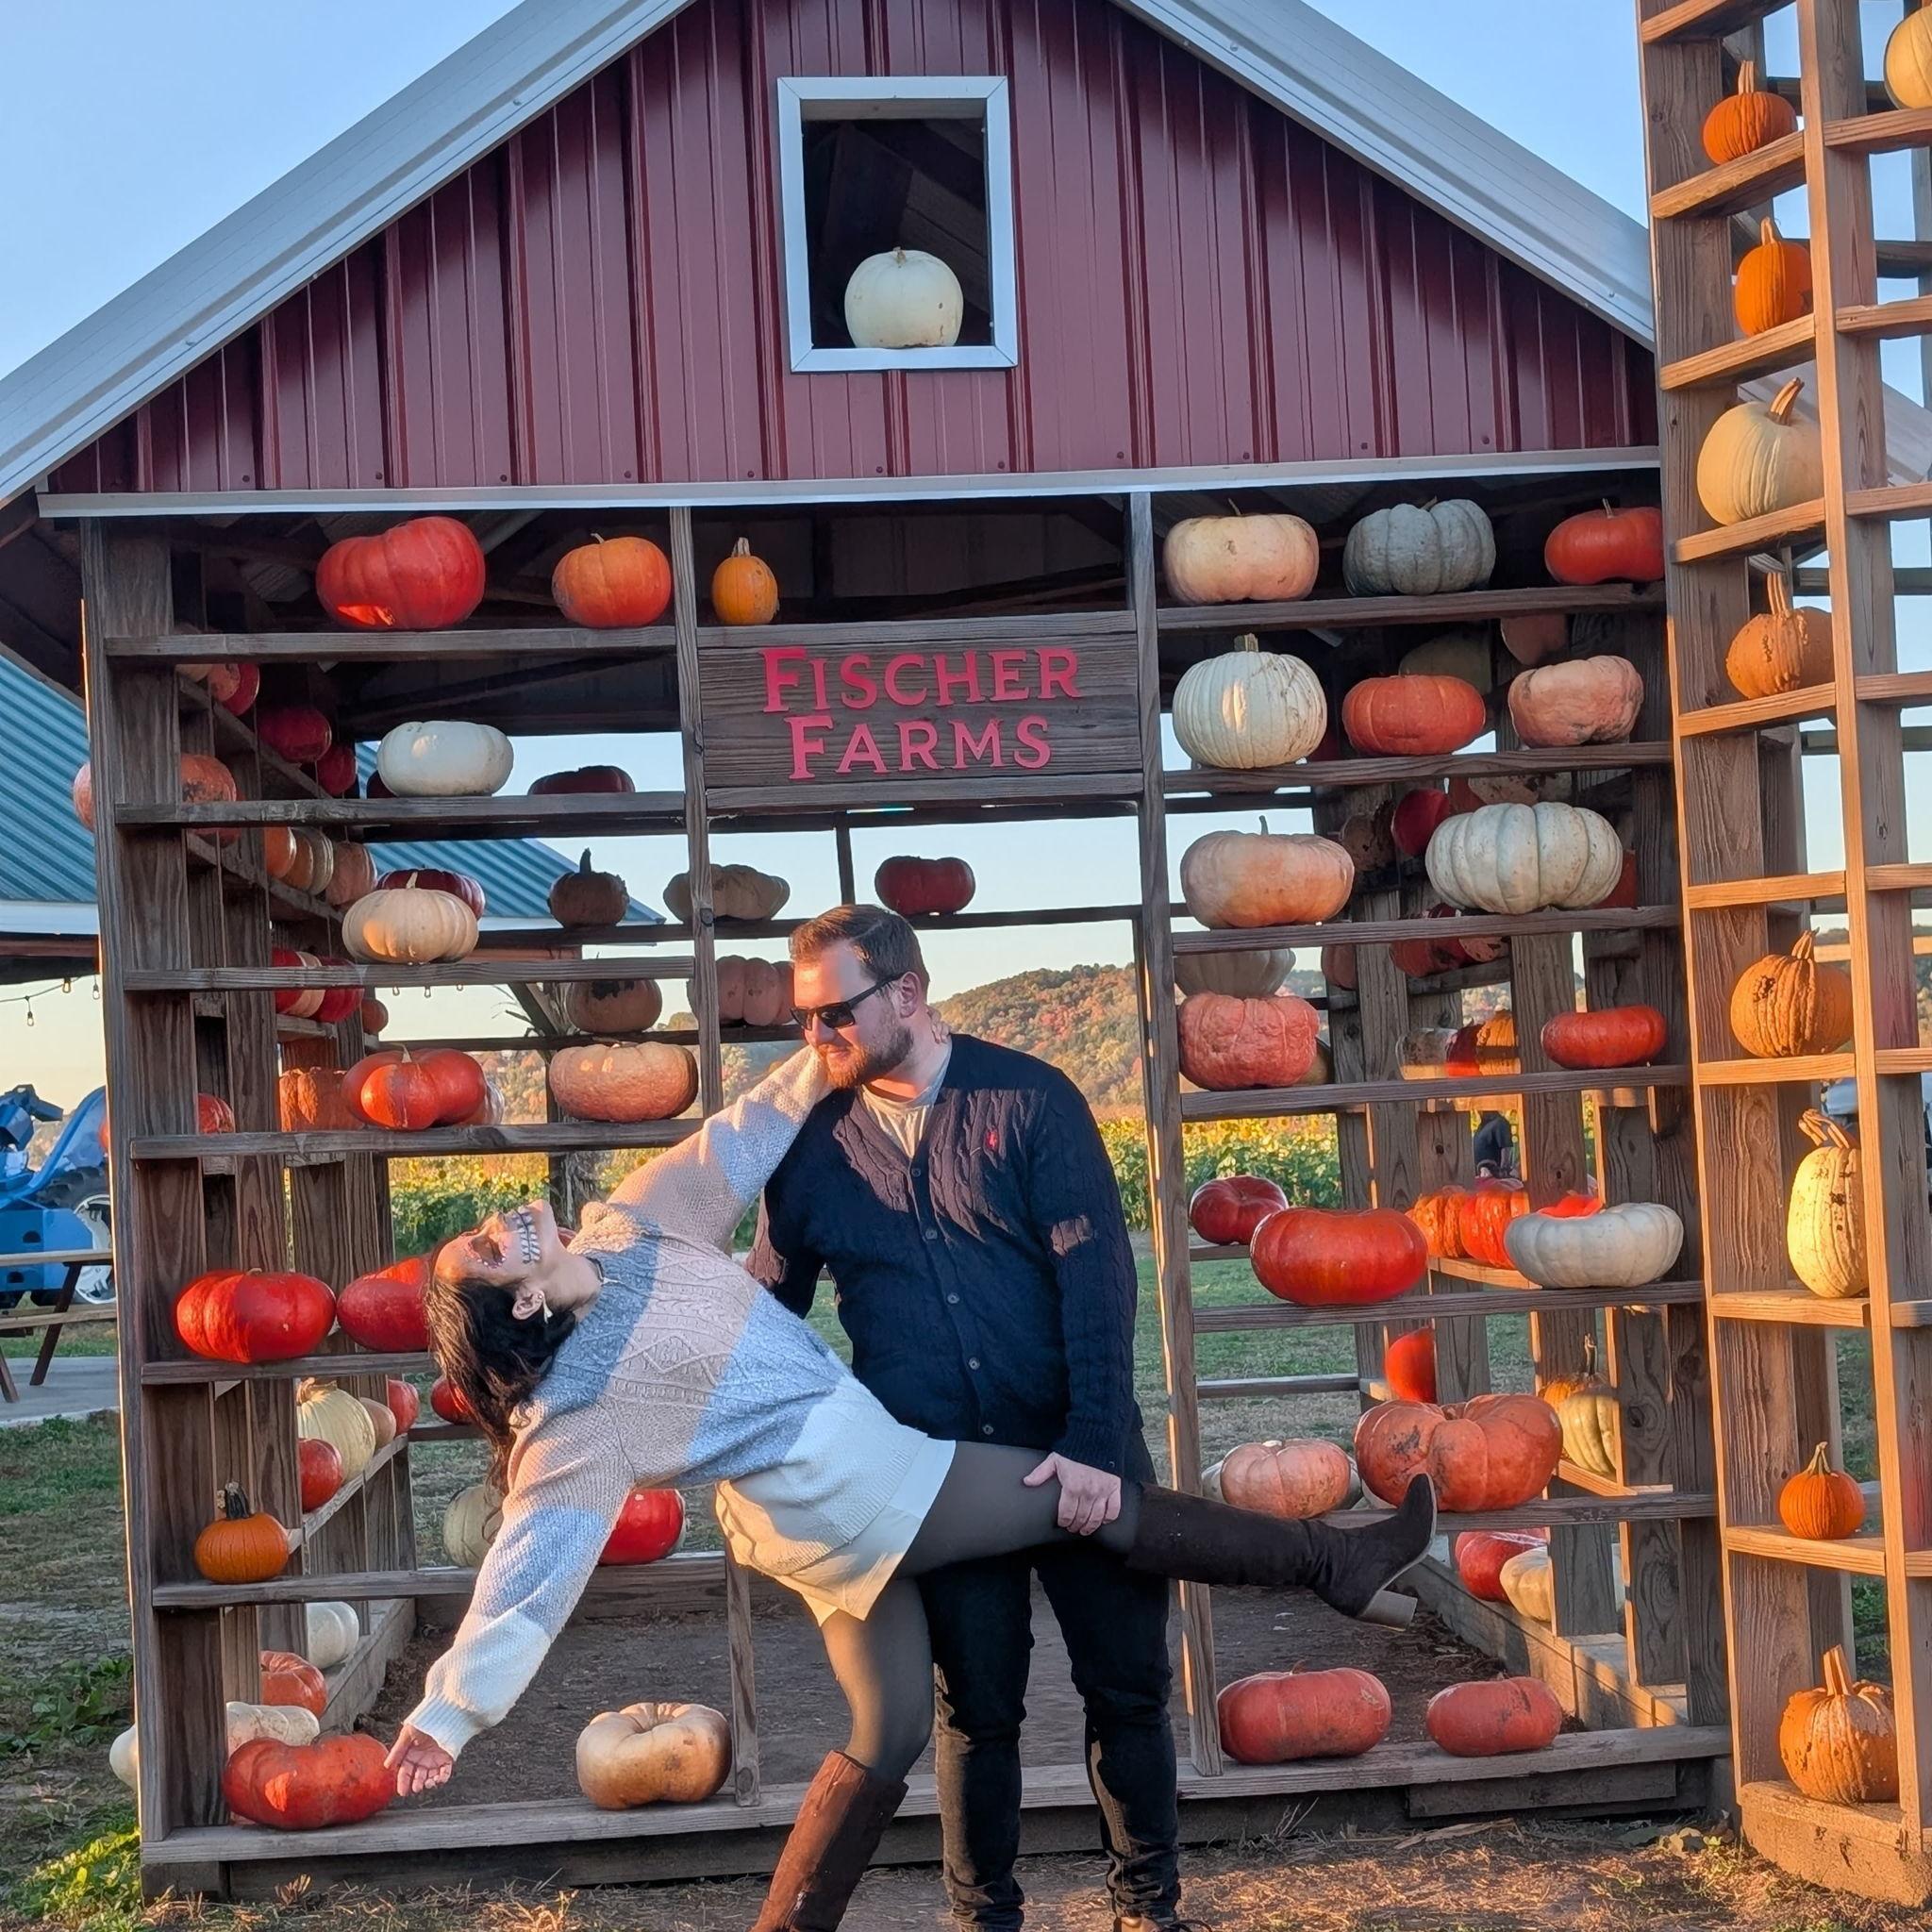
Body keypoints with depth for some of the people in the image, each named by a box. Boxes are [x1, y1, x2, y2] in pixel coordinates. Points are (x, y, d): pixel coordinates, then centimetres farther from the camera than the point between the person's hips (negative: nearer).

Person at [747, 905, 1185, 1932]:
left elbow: (1096, 1273, -13)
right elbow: (764, 1315, 11)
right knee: (976, 1711, 8)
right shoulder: (815, 1144, 2)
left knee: (1126, 1686, 7)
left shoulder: (1027, 1098, -7)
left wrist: (1094, 1443, -21)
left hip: (1078, 1459, -1)